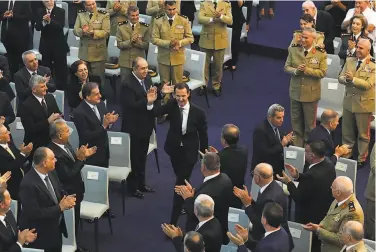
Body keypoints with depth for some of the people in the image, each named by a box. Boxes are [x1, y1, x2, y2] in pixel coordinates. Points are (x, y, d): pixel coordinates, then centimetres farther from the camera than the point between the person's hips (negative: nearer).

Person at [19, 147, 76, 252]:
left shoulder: (51, 173, -2)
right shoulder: (28, 184, -27)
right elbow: (34, 213, -28)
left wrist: (66, 200, -12)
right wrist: (60, 207, -22)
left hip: (56, 229, 8)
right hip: (39, 235, -8)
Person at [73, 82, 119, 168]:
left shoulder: (100, 104, -1)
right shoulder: (79, 112, -22)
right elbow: (86, 136, -22)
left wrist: (109, 121, -14)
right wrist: (103, 126, -30)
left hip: (104, 151, 6)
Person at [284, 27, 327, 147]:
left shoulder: (321, 54, -9)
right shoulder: (293, 50, 1)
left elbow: (323, 72, -13)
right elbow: (286, 67, 1)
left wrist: (307, 70, -23)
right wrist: (296, 71, -20)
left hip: (310, 93, -3)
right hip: (295, 91, 3)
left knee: (310, 123, 9)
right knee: (296, 121, 14)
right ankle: (297, 145, 27)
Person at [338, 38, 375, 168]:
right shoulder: (350, 60, 4)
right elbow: (340, 78, 1)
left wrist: (353, 79, -30)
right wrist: (346, 80, -21)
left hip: (364, 103, -5)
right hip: (349, 101, 5)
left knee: (363, 134, 8)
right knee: (347, 132, 15)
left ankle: (361, 159, 21)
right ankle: (345, 156, 29)